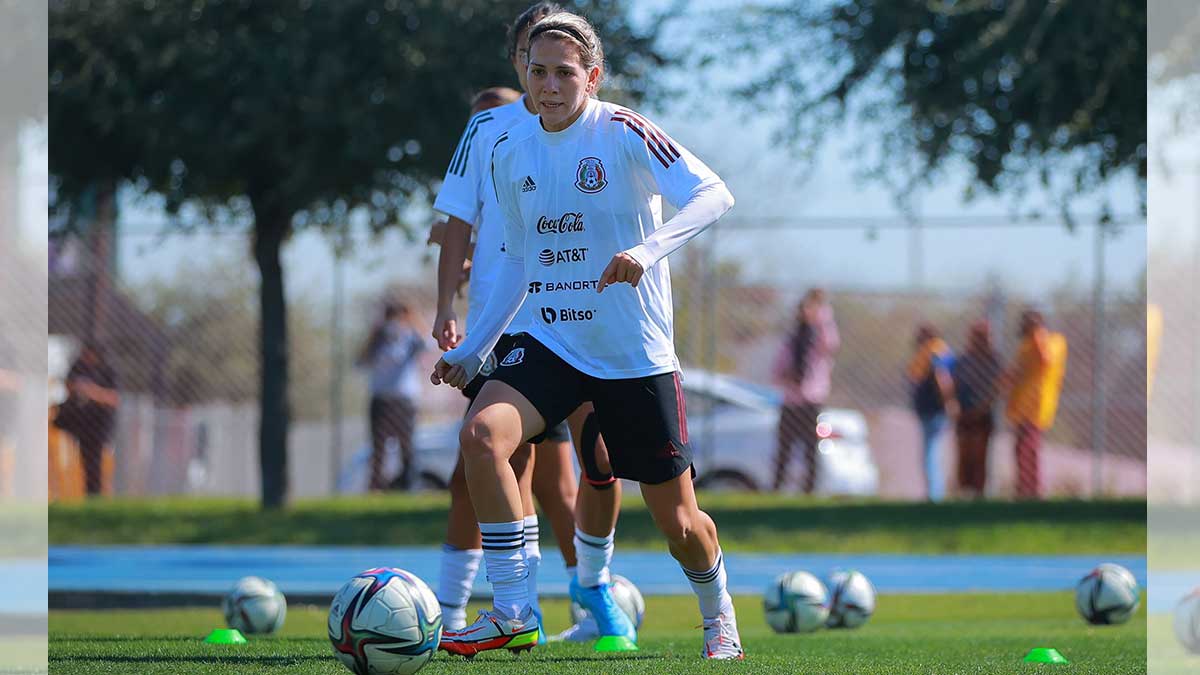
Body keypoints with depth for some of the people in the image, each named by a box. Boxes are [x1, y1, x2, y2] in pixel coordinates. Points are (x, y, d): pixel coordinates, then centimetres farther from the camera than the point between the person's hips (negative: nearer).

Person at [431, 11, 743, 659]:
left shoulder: (624, 133, -12)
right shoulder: (509, 151, 4)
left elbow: (714, 195, -23)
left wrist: (648, 250, -39)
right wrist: (471, 351, 14)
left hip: (636, 354, -4)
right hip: (551, 344, 4)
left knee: (677, 519, 4)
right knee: (481, 434, -25)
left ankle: (719, 619, 36)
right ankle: (510, 612, -17)